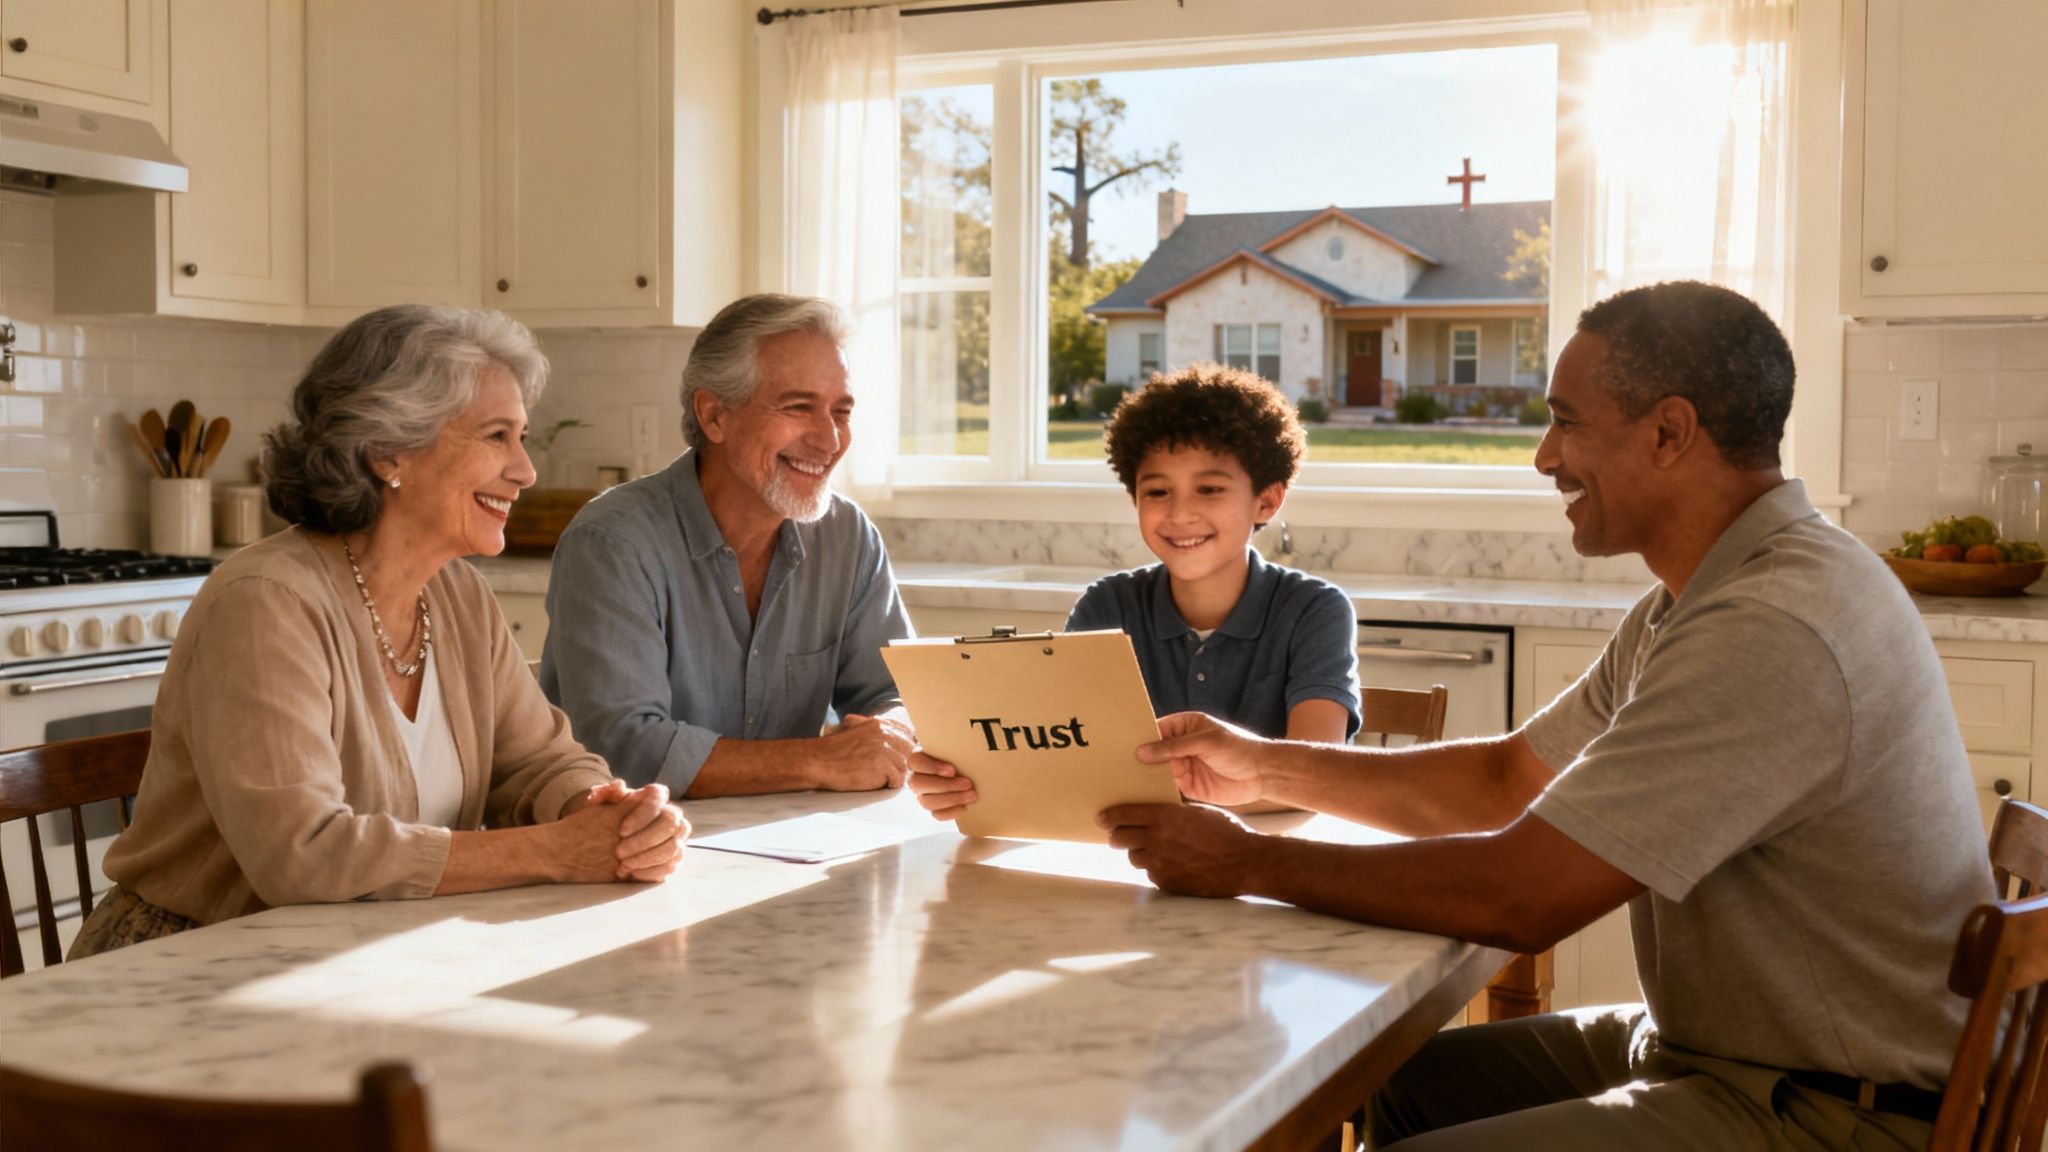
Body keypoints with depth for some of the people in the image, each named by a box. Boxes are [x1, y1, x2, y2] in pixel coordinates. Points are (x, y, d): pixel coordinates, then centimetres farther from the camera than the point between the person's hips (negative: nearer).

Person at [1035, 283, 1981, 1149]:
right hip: (1709, 1043, 10)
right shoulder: (1704, 597, 9)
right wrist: (1268, 768, 8)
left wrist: (1253, 865, -17)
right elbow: (1507, 778, 14)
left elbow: (1524, 896, -28)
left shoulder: (1777, 630, -27)